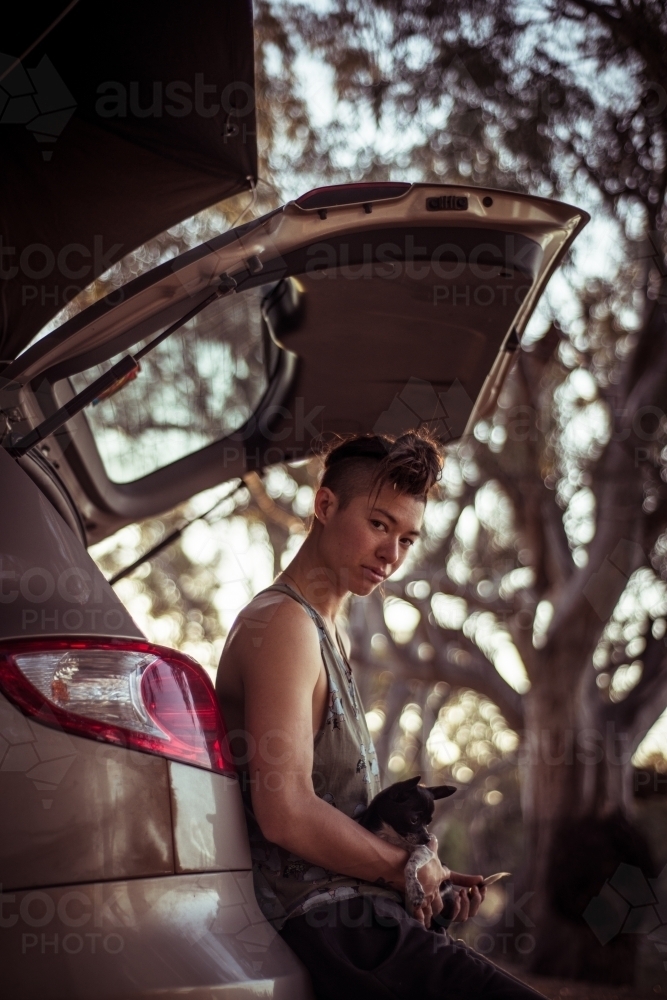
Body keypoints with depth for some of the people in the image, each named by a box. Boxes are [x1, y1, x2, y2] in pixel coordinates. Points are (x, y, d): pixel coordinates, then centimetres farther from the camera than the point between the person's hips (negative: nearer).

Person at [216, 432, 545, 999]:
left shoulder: (330, 638, 23)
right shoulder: (284, 623, -10)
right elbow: (287, 813, -19)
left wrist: (430, 877, 9)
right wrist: (409, 869, -6)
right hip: (338, 927, -10)